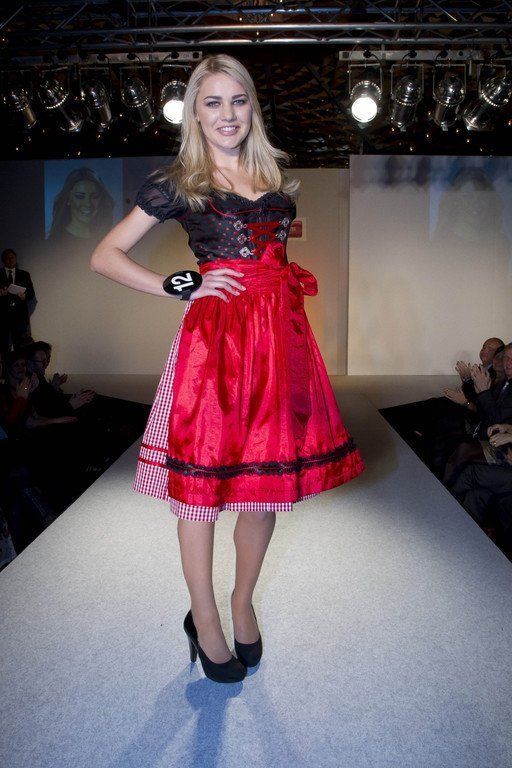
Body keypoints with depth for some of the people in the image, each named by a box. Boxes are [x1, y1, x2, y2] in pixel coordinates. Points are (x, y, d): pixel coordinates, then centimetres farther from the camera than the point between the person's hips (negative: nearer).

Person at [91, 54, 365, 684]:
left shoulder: (275, 177, 17)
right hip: (212, 336, -4)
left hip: (280, 334, 5)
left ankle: (243, 603, 31)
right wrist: (181, 286, -6)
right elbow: (104, 257, 1)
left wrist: (289, 282, 13)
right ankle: (205, 623, 21)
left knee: (270, 482, 9)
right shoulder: (177, 183, 3)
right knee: (201, 482, 2)